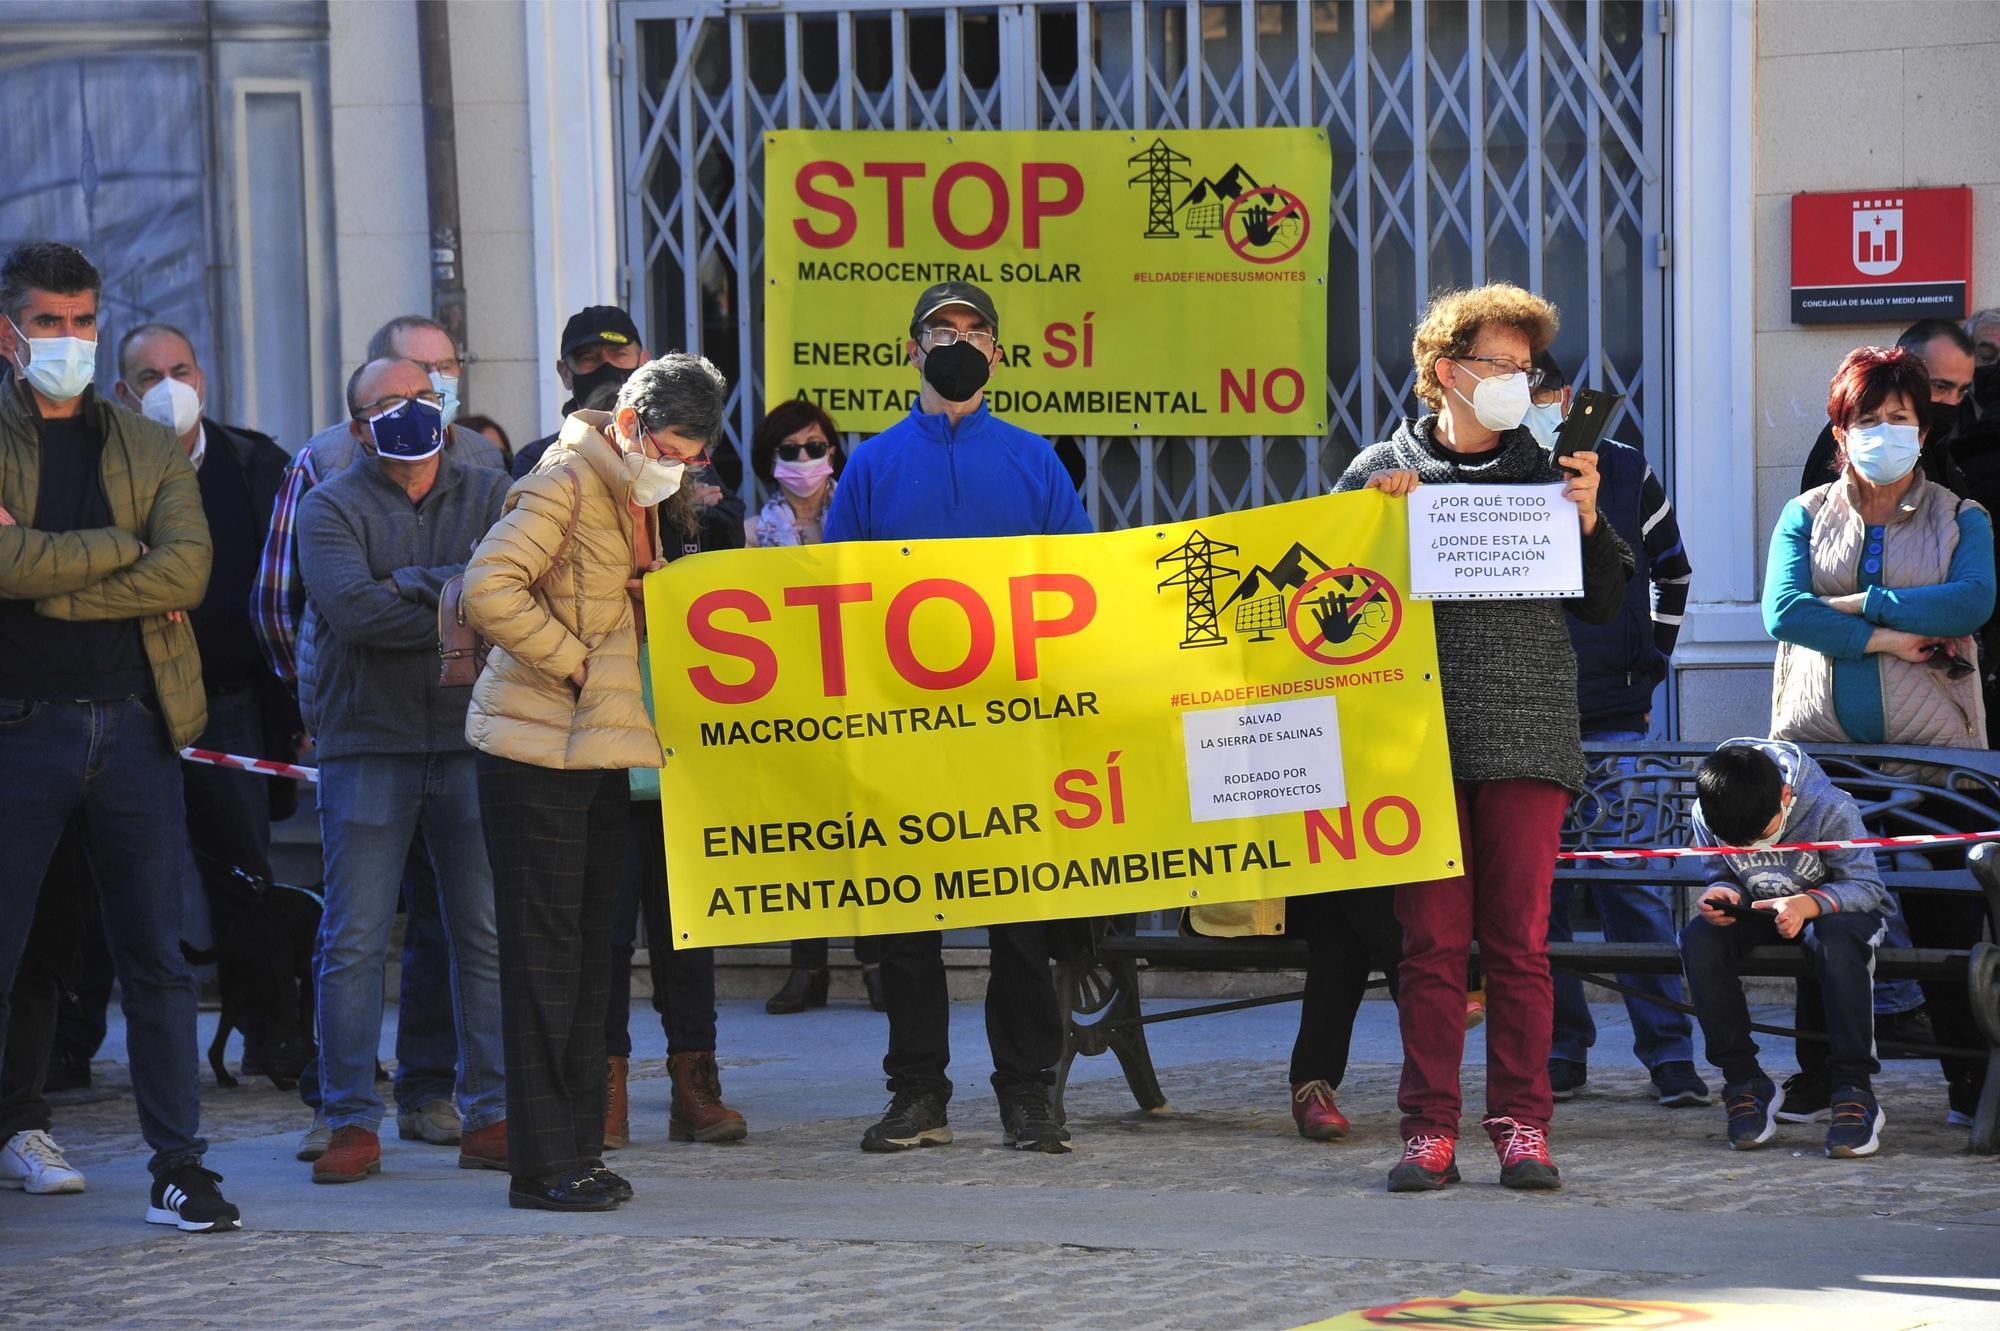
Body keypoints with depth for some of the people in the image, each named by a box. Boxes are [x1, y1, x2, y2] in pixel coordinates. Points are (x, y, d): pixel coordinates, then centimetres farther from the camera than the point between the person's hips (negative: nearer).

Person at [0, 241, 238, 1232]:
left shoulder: (151, 451, 12)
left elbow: (187, 570, -4)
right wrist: (120, 547, -6)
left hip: (134, 728, 3)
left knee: (156, 958, 4)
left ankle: (180, 1167, 8)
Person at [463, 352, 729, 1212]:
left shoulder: (635, 498, 14)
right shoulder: (566, 485, -14)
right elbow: (489, 591, -26)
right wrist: (574, 662, -19)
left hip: (599, 751, 9)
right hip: (537, 751, -9)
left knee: (590, 951, 11)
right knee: (544, 954, -6)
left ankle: (578, 1151, 17)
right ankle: (543, 1166, -3)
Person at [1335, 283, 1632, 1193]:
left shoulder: (1547, 476, 12)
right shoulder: (1382, 473, 7)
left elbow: (1605, 606, 12)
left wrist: (1588, 520, -3)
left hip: (1527, 738, 1)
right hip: (1420, 737, -1)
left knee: (1520, 942, 1)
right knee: (1432, 941, -1)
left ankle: (1522, 1126, 5)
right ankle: (1429, 1132, 3)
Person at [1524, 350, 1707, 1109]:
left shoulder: (1625, 474, 5)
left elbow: (1671, 573, 17)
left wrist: (1648, 668, 10)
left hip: (1611, 717, 0)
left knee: (1632, 881, -4)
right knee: (1536, 888, 2)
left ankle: (1668, 1051, 0)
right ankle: (1559, 1052, 10)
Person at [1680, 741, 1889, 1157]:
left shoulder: (1831, 809, -26)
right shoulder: (1706, 818, -16)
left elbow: (1866, 886, -22)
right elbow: (1723, 875, 1)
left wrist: (1808, 904, -41)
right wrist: (1723, 894, -25)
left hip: (1834, 907, -3)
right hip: (1761, 909, 4)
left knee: (1838, 939, -40)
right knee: (1698, 939, -28)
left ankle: (1854, 1089, -35)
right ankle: (1744, 1081, -17)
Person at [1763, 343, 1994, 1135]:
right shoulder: (1807, 516, 11)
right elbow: (1782, 611, -5)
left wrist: (1856, 604, -13)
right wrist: (1885, 638, -13)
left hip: (1928, 742, -1)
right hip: (1821, 740, 1)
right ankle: (1823, 1070, 12)